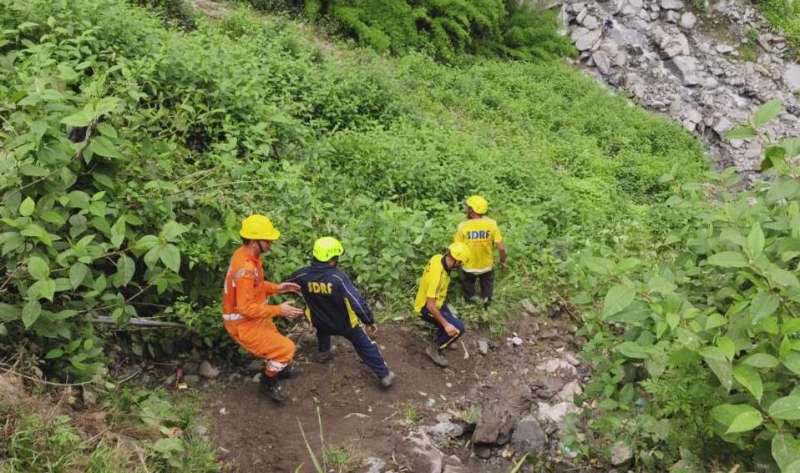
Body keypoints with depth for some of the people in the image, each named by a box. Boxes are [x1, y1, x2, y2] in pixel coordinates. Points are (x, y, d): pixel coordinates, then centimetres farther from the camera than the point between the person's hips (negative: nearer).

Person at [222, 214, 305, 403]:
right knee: (286, 349, -6)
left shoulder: (246, 254, -4)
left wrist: (277, 288, 0)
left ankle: (278, 368, 55)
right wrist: (278, 310, -26)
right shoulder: (245, 268, -34)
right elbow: (247, 309, -32)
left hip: (253, 317, 9)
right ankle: (268, 382, 16)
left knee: (276, 344, 27)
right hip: (243, 324, -9)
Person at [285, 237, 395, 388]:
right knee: (365, 346, 14)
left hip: (320, 323, 4)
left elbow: (286, 285, 2)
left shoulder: (303, 275, -19)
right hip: (344, 323, -3)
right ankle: (385, 375, 19)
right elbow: (357, 302, -32)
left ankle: (324, 353, 57)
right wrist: (369, 321, -18)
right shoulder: (338, 277, -31)